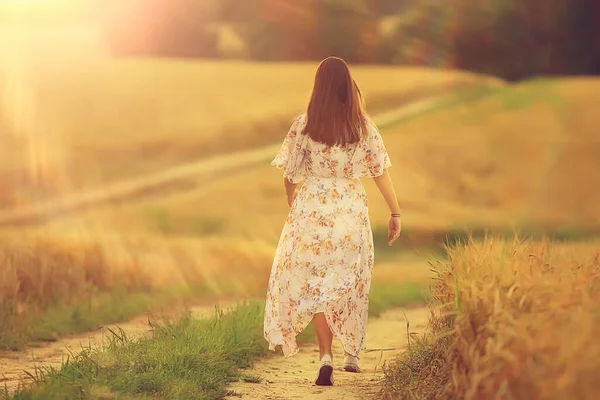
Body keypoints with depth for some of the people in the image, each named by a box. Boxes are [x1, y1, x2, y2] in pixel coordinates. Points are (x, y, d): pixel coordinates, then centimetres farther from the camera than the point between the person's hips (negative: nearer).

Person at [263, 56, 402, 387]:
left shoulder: (304, 126, -5)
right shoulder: (364, 127, -3)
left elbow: (289, 176, -1)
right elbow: (381, 173, -3)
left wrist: (293, 209, 15)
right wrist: (395, 213, 5)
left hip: (312, 208, -1)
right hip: (351, 210, 1)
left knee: (315, 284, 6)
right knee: (350, 281, 17)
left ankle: (326, 356, -9)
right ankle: (351, 353, 28)